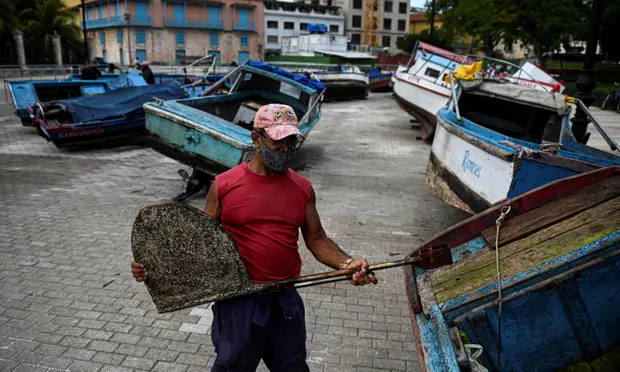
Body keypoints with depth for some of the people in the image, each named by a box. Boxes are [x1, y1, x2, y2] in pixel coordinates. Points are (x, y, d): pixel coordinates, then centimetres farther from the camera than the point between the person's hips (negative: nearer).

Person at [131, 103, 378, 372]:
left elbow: (316, 239, 4)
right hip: (239, 301, -3)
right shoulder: (223, 186, -8)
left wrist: (346, 264, -12)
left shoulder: (302, 188, 0)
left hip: (286, 300, 3)